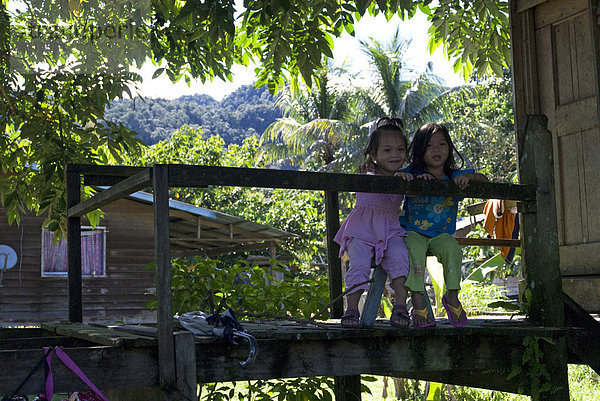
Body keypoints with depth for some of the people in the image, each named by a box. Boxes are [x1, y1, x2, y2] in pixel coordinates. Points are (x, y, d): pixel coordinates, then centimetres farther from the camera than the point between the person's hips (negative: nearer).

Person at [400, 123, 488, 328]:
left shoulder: (454, 176, 6)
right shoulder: (412, 173, 2)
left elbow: (484, 179, 5)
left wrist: (469, 176, -17)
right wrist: (416, 180, -22)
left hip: (441, 234, 2)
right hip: (413, 232, -1)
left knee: (451, 247, -30)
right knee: (414, 249, -34)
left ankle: (452, 296, -11)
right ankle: (418, 301, -27)